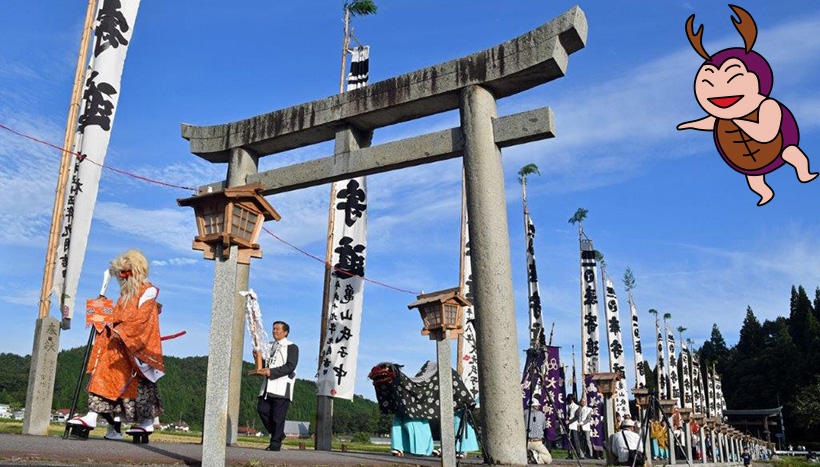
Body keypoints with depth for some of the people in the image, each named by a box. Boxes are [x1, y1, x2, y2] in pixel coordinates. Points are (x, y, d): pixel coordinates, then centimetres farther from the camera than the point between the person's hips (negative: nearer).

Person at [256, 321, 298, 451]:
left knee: (278, 415, -6)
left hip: (282, 386, -7)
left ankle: (275, 444, 1)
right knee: (262, 409, -1)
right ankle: (278, 434, 18)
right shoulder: (270, 346, 22)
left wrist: (271, 372, -19)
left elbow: (290, 366, -12)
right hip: (268, 385, 7)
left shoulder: (291, 347, -1)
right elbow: (264, 363, 26)